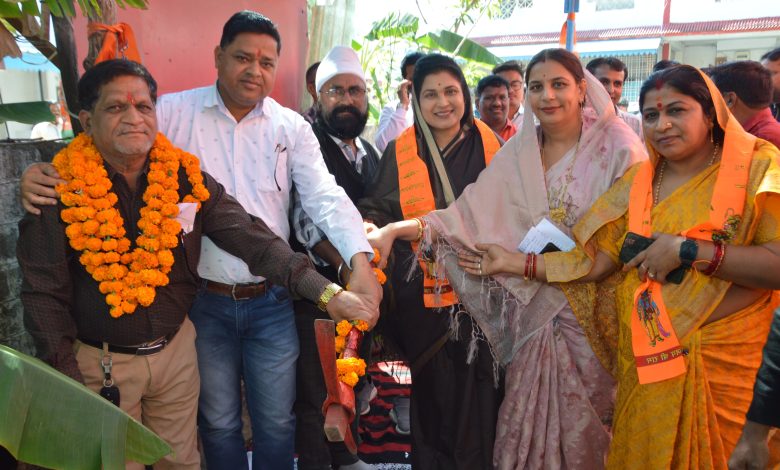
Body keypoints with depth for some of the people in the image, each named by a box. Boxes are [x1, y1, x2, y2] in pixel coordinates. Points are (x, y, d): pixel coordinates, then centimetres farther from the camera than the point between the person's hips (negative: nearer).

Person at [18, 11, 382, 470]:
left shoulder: (292, 127, -1)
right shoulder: (175, 113, -3)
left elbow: (325, 196, -10)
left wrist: (360, 259, -25)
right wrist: (42, 170, -21)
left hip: (272, 302, 1)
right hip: (203, 301, 0)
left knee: (277, 421, 17)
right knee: (219, 422, 19)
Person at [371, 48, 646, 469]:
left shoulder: (617, 145, -6)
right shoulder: (519, 152, 3)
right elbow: (473, 213, -6)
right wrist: (400, 228, -17)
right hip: (537, 305, 3)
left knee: (587, 418, 6)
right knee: (530, 414, 9)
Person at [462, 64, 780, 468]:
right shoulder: (637, 181, 5)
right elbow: (596, 261, -2)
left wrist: (687, 250, -22)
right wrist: (517, 263, -7)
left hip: (727, 357, -3)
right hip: (645, 356, 3)